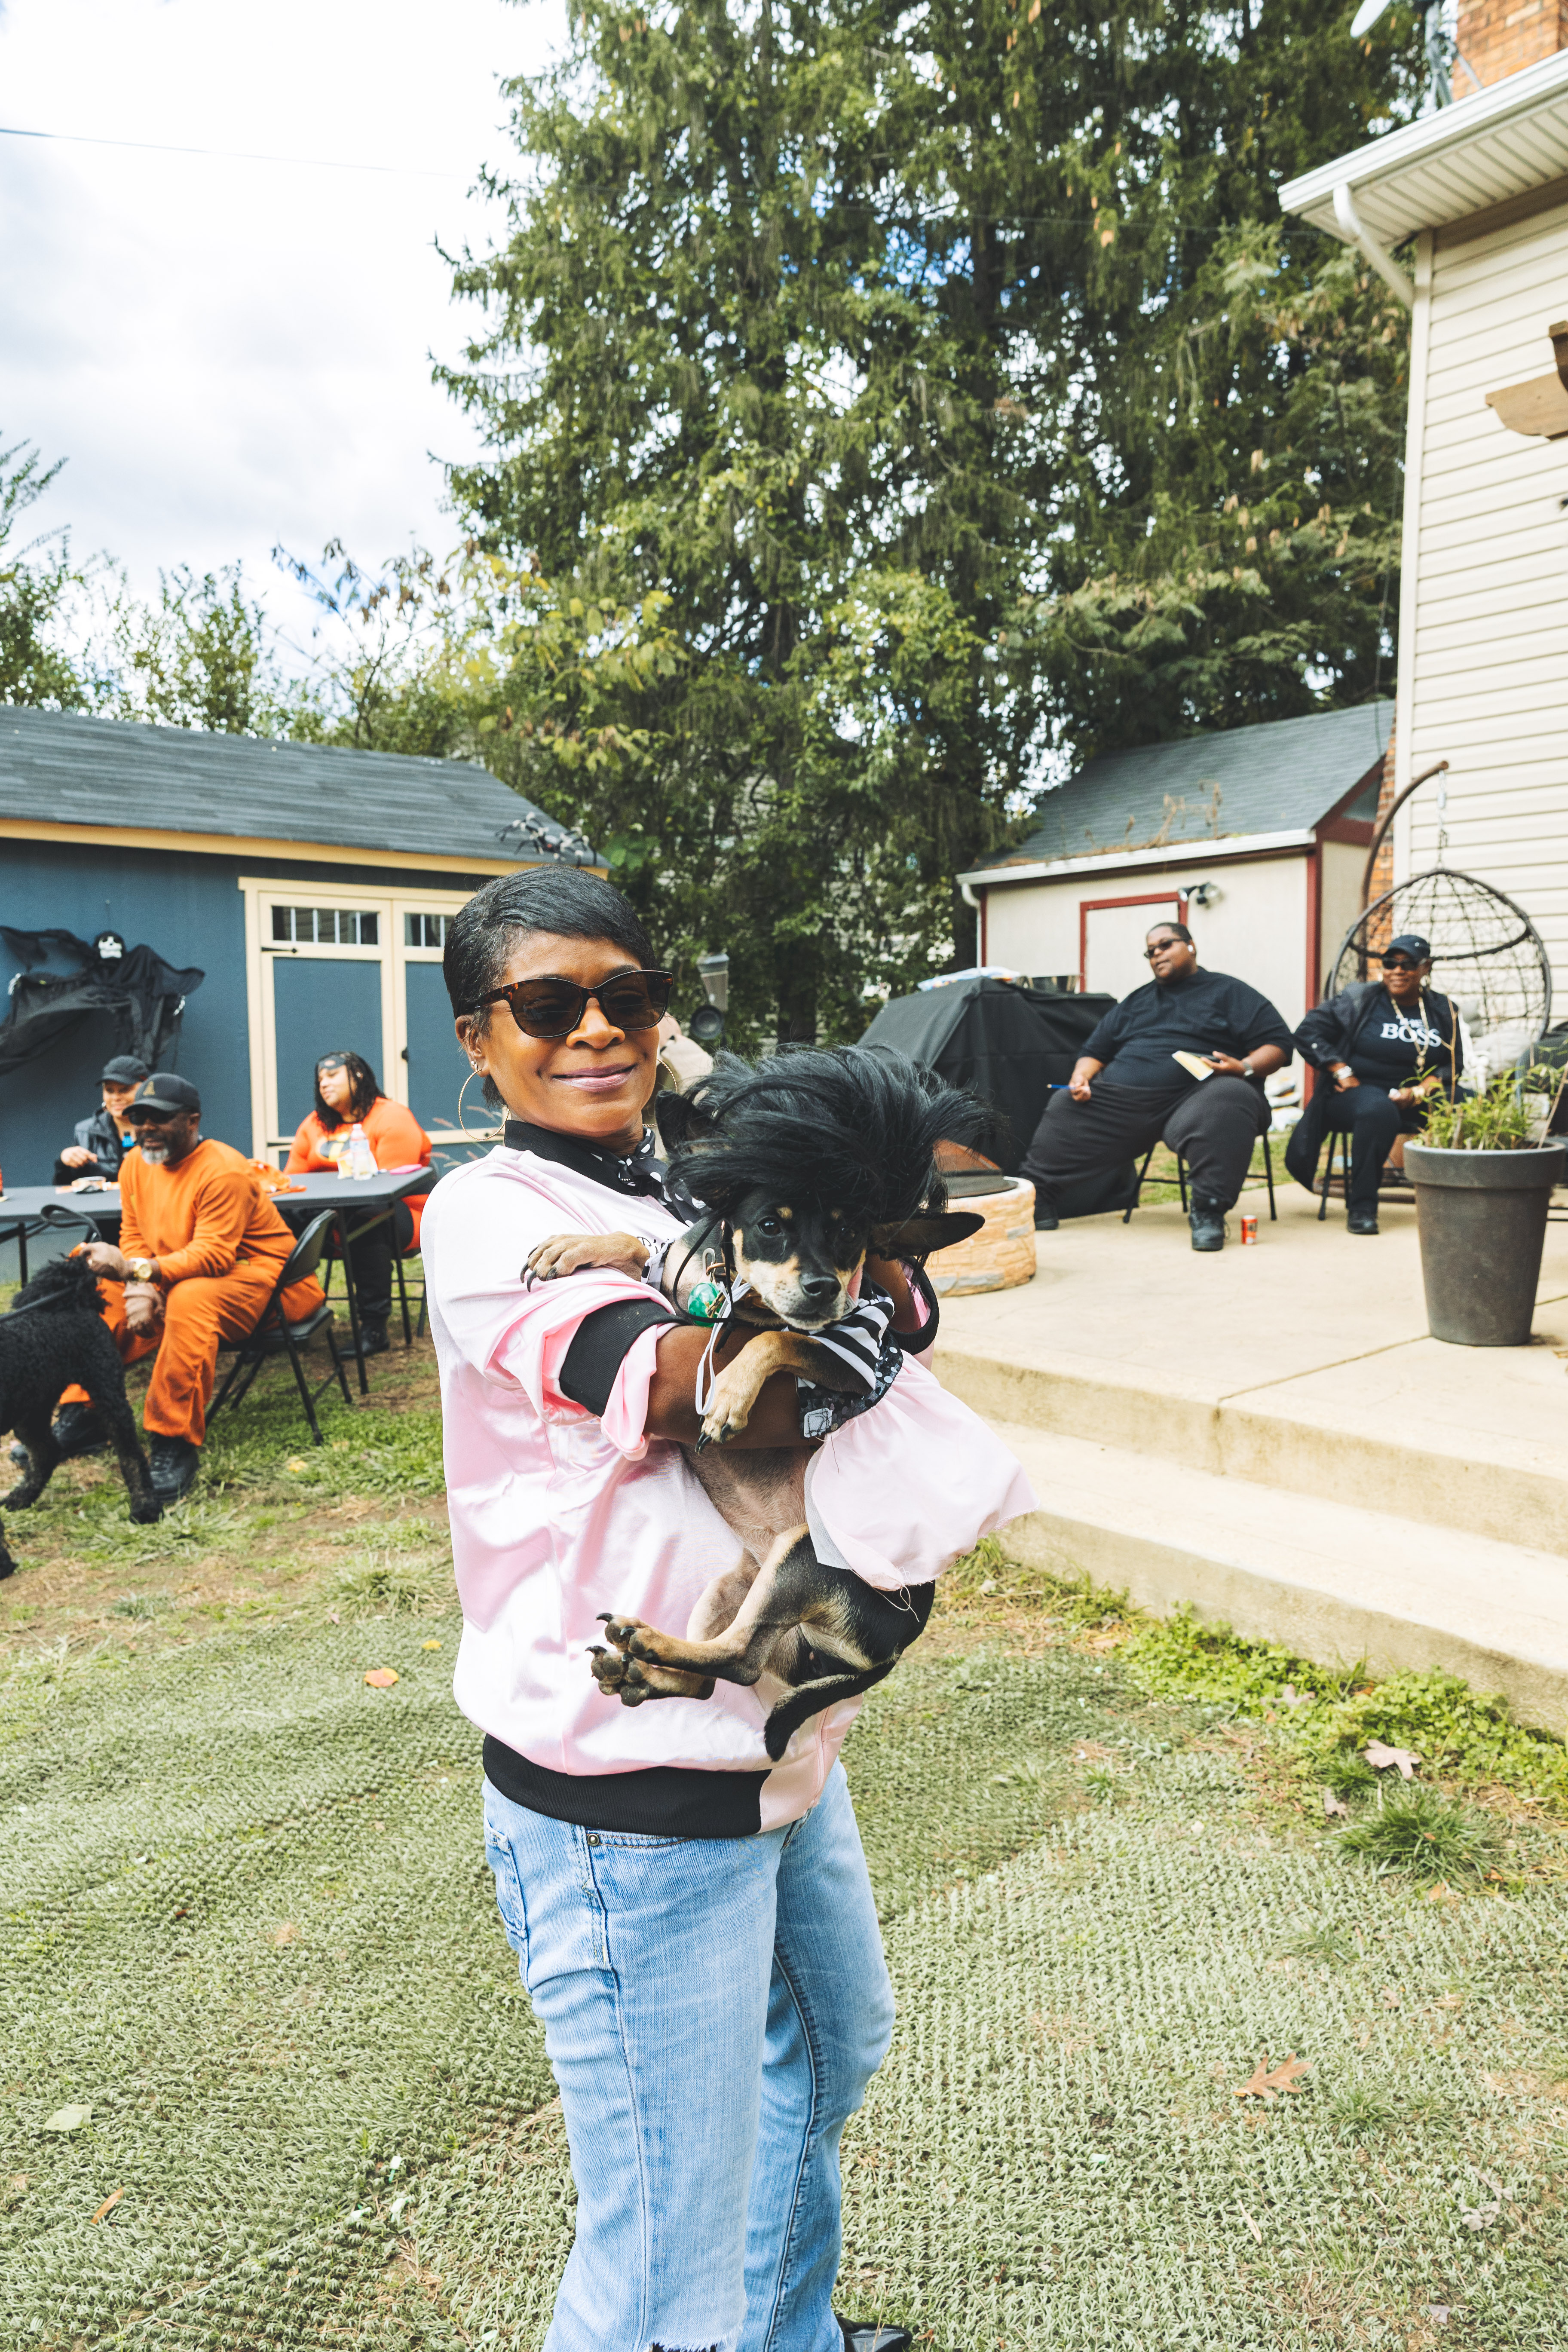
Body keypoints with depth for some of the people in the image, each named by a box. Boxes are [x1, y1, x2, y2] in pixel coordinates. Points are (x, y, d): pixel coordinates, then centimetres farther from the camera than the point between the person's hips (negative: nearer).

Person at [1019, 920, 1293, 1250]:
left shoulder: (1229, 993, 13)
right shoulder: (1135, 1002, 29)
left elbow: (1278, 1044, 5)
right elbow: (1095, 1050, 28)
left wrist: (1244, 1067, -16)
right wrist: (1081, 1078, 5)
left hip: (1194, 1094, -4)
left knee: (1228, 1100, -37)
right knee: (1063, 1109, -13)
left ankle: (1208, 1211, -36)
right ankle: (1034, 1199, -11)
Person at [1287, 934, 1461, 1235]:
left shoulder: (1443, 1010, 12)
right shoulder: (1359, 999, 3)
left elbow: (1453, 1065, 7)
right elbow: (1308, 1033, 0)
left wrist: (1418, 1092, -12)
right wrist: (1343, 1074, -9)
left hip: (1416, 1099, 4)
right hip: (1358, 1090, -3)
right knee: (1379, 1110, -39)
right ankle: (1361, 1206, -29)